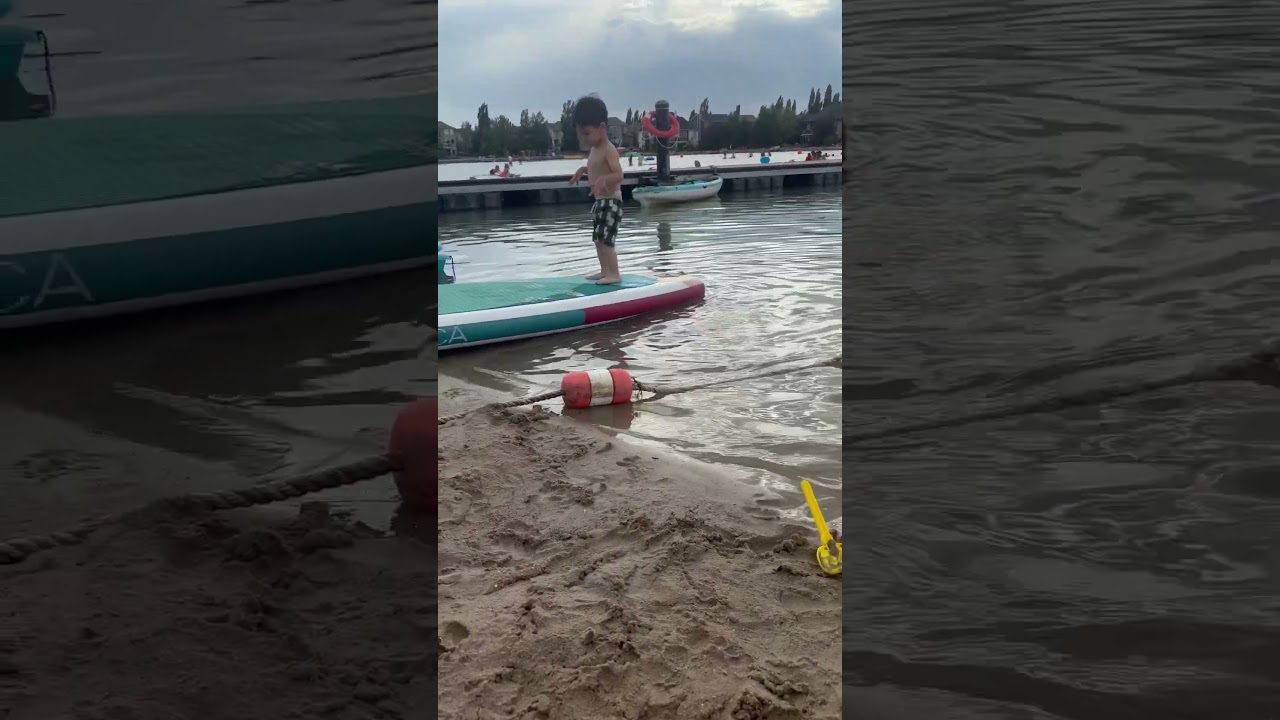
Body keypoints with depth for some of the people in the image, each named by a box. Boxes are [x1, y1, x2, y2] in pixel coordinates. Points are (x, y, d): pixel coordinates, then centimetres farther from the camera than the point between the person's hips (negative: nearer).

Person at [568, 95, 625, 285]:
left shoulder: (609, 150, -16)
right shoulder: (595, 149, 13)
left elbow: (619, 175, -23)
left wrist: (603, 179, -39)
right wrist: (584, 170, 15)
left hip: (611, 202, -10)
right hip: (600, 201, 10)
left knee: (605, 239, -14)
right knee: (598, 239, 15)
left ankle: (614, 274, -11)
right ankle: (605, 271, 24)